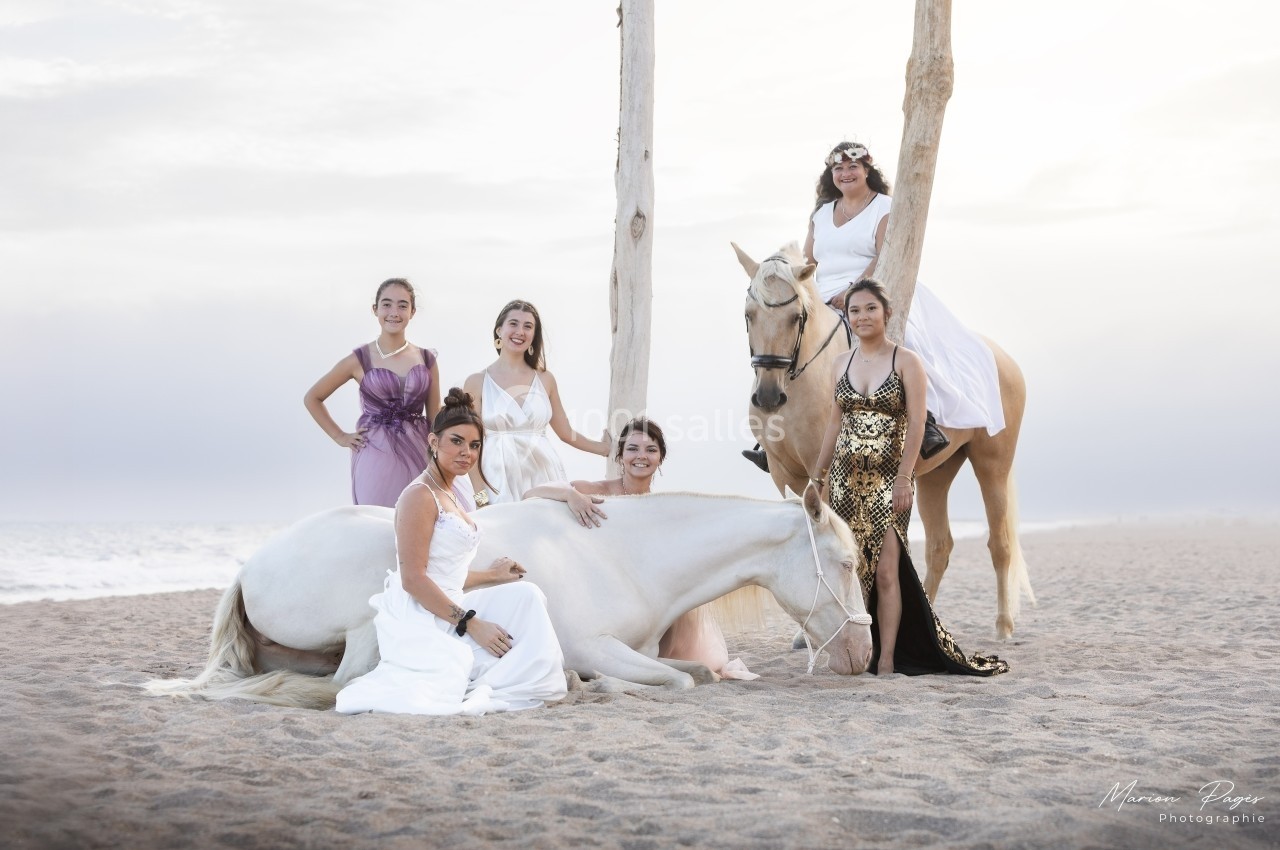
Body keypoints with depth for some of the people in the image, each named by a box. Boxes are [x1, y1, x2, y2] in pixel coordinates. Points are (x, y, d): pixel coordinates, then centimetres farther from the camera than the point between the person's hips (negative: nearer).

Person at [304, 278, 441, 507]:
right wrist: (340, 437, 4)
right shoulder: (360, 360, 0)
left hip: (417, 457, 2)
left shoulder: (427, 360, 8)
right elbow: (312, 398, 10)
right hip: (375, 460, -2)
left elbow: (435, 421, 11)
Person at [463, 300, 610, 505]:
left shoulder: (545, 379, 10)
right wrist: (480, 496, -7)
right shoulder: (477, 383, 2)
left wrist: (605, 447, 13)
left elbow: (566, 432, 18)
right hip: (500, 482, -2)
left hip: (544, 477, 3)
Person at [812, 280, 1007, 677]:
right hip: (845, 477, 4)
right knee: (851, 568, 6)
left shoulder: (906, 361, -4)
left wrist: (904, 478, -16)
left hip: (888, 479, -4)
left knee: (886, 570, -6)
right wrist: (818, 475, 14)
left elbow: (916, 424, -9)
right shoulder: (841, 364, 10)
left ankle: (887, 658, -2)